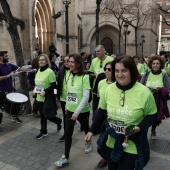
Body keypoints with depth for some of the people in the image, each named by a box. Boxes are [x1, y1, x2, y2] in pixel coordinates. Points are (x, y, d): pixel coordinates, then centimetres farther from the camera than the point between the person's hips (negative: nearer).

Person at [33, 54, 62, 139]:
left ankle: (59, 121, 29)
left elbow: (54, 85, -17)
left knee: (47, 115, -2)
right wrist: (35, 90, 3)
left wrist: (45, 91, -25)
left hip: (47, 98, -7)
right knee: (42, 115, 15)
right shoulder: (38, 71, 7)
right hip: (39, 97, 7)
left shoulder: (50, 72, -16)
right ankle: (43, 131, 28)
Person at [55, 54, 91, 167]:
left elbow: (86, 97, -20)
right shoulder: (69, 75, 0)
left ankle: (89, 143, 49)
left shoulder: (84, 77, -18)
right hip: (70, 109, 4)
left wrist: (77, 112, -23)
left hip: (82, 111, -4)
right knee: (68, 133, 4)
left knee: (86, 128, 20)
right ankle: (66, 157, 16)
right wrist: (67, 105, 10)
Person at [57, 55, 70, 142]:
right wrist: (58, 95, 5)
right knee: (65, 116, 15)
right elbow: (59, 84, 9)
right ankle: (66, 132, 28)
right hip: (63, 98, 5)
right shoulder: (61, 72, 5)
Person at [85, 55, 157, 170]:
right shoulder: (109, 89, -8)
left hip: (132, 146, -3)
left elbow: (152, 116, -6)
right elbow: (102, 112, 4)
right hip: (111, 142, 4)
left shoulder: (144, 92, -19)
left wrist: (139, 128, -23)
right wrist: (91, 131, 5)